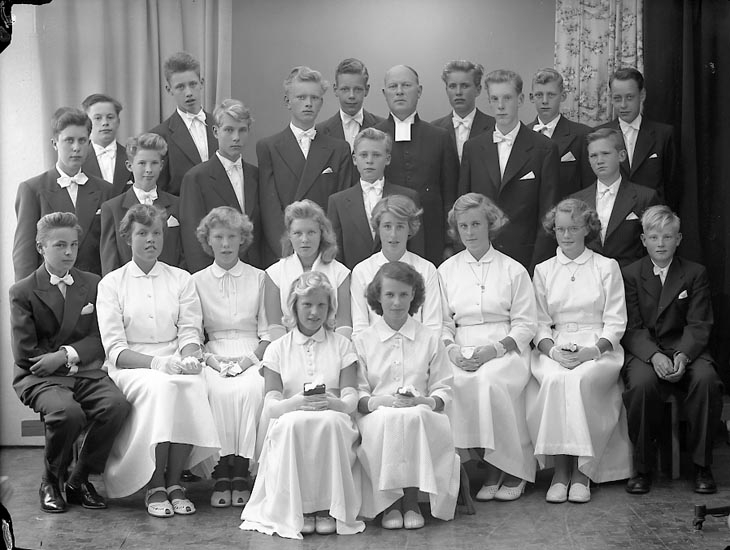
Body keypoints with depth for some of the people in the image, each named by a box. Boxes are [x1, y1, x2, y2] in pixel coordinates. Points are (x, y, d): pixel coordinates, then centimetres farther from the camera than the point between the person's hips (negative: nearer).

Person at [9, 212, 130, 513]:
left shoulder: (93, 285, 13)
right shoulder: (23, 291, 3)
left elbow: (99, 339, 5)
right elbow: (25, 352, -4)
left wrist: (66, 354, -13)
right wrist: (72, 364, -8)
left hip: (86, 373, 3)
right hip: (40, 377, -3)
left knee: (117, 405, -28)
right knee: (68, 411, -35)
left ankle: (80, 480, -6)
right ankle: (50, 482, -5)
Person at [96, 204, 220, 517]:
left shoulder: (182, 280, 15)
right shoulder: (111, 284, 7)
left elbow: (190, 332, 7)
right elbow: (114, 348, -2)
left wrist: (187, 358, -16)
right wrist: (154, 362, -18)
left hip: (176, 365, 2)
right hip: (131, 368, -2)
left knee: (193, 385, -33)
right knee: (162, 386, -35)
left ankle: (174, 482, -24)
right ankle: (155, 487, -27)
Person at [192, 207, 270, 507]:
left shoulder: (259, 278, 12)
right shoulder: (197, 281, 12)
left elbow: (267, 333, 9)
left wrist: (249, 359, -8)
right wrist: (213, 360, -10)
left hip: (251, 356, 0)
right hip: (213, 356, 0)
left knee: (250, 390, -33)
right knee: (218, 391, -33)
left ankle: (241, 474, -29)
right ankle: (221, 475, -29)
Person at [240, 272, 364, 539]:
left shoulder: (342, 345, 15)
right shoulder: (276, 349, 13)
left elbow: (351, 398, 2)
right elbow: (271, 404, 0)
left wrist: (334, 403, -23)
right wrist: (296, 403, -24)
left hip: (333, 422, 0)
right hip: (289, 428, 0)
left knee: (331, 421, -35)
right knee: (293, 422, -35)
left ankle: (328, 507, -26)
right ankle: (299, 508, -25)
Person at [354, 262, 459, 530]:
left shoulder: (430, 339, 13)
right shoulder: (362, 341, 11)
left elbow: (443, 389, 8)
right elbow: (357, 396, 3)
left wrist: (424, 401, -14)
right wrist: (382, 401, -18)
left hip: (421, 415, 1)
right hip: (378, 415, 0)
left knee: (415, 417, -36)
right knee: (387, 420, -37)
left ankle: (411, 501, -23)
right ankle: (389, 503, -23)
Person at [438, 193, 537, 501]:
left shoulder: (513, 270, 9)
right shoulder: (446, 271, 16)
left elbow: (525, 324, 3)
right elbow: (441, 323, 13)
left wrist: (495, 348, -13)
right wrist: (452, 349, -8)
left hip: (505, 351, -2)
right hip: (462, 353, 2)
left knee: (490, 381, -34)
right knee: (453, 383, -31)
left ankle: (515, 471, -20)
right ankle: (491, 469, -19)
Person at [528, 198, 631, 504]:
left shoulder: (607, 267, 11)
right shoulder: (543, 271, 17)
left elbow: (616, 322, 3)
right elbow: (540, 323, 10)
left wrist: (592, 350, -15)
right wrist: (553, 350, -12)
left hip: (599, 349, -1)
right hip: (554, 349, 2)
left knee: (579, 380, -34)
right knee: (554, 380, -33)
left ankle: (582, 470, -27)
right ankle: (560, 468, -28)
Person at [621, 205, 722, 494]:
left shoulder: (695, 273, 9)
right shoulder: (630, 274, 7)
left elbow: (698, 325, 0)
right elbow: (632, 327, -2)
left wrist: (682, 356, -21)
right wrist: (654, 356, -21)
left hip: (685, 350, 1)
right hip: (643, 351, -1)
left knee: (706, 379, -32)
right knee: (642, 383, -35)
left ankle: (702, 466, -17)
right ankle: (642, 467, -17)